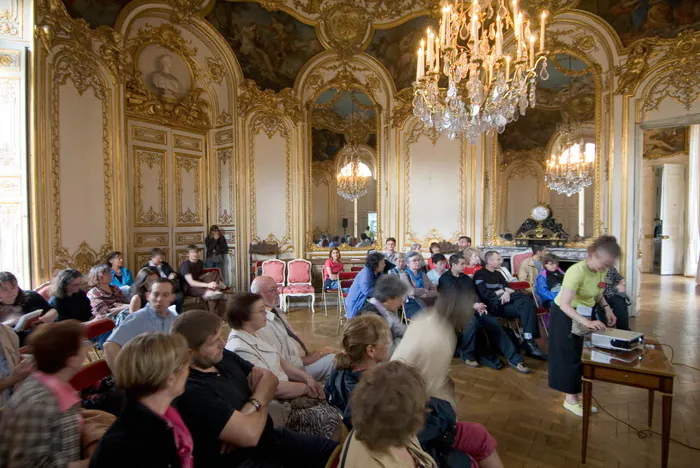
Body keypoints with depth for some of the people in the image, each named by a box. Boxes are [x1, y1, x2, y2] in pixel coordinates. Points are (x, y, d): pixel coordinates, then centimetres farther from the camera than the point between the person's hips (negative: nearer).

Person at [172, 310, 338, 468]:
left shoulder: (223, 357, 0)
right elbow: (249, 434, -30)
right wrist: (260, 404, -8)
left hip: (269, 438, 8)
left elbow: (269, 377, 5)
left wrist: (252, 405, -16)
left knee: (334, 451, 5)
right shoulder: (191, 392, -26)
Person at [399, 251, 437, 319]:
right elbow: (411, 291, -16)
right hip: (411, 305, -5)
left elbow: (435, 291, 11)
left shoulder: (423, 275, 18)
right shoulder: (404, 275, 0)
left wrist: (426, 294, -10)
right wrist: (425, 290, 1)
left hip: (426, 304, 5)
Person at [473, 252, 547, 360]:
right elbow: (485, 295, -12)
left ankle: (529, 341, -23)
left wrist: (507, 292, -11)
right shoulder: (480, 274, -1)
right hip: (493, 306, -7)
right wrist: (502, 291, -2)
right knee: (525, 299, -21)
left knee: (527, 304, -21)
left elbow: (510, 289, 12)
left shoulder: (498, 274, 23)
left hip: (505, 305, 7)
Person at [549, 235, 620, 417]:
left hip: (585, 314, 8)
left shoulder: (601, 271, -7)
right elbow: (564, 305, -35)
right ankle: (571, 399, 15)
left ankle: (576, 396, 27)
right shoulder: (577, 271, -32)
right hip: (566, 315, -8)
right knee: (569, 355, 1)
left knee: (583, 354, 14)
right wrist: (586, 322, -42)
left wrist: (607, 308, -2)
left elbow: (597, 293, 13)